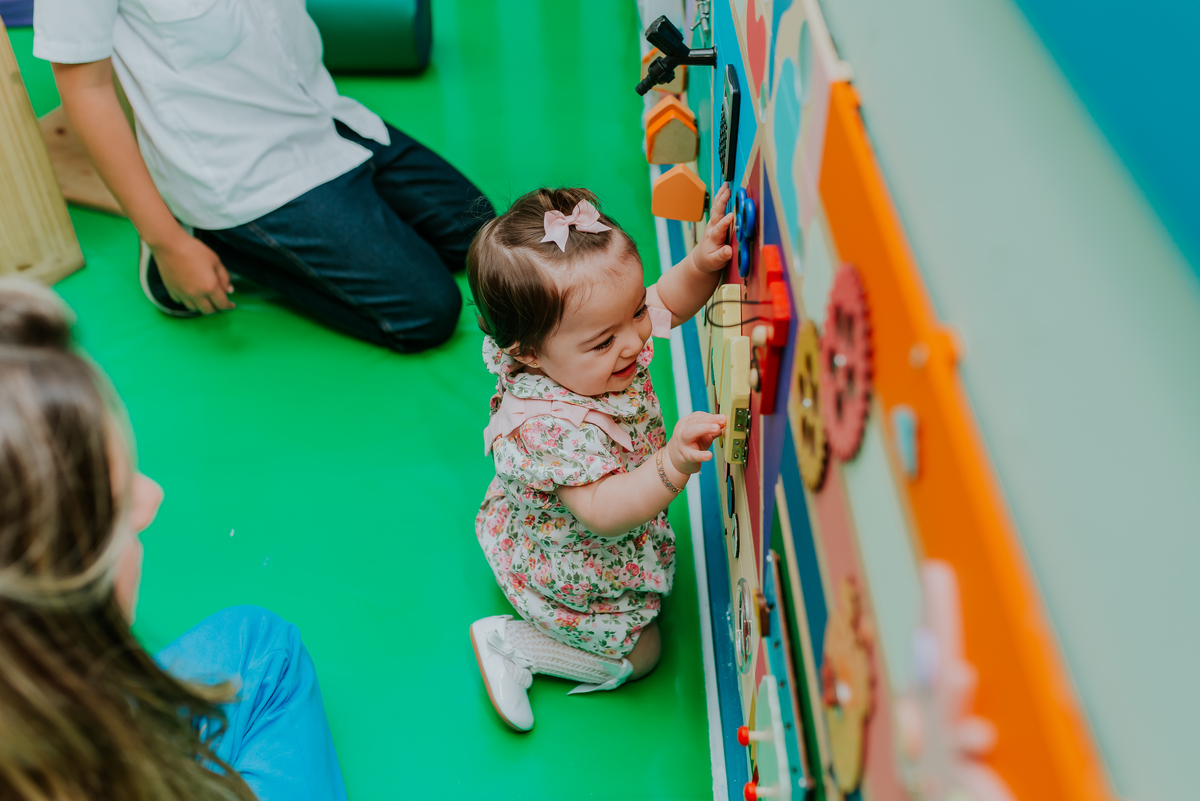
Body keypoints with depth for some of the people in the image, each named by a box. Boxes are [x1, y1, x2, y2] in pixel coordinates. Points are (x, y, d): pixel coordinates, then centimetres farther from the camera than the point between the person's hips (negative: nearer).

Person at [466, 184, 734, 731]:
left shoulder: (596, 340, -22)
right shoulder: (551, 426, -46)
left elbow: (666, 302, -8)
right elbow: (606, 514, -48)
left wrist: (702, 264, -29)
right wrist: (674, 464, -64)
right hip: (567, 574, -8)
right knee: (638, 654, 11)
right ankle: (510, 645, 15)